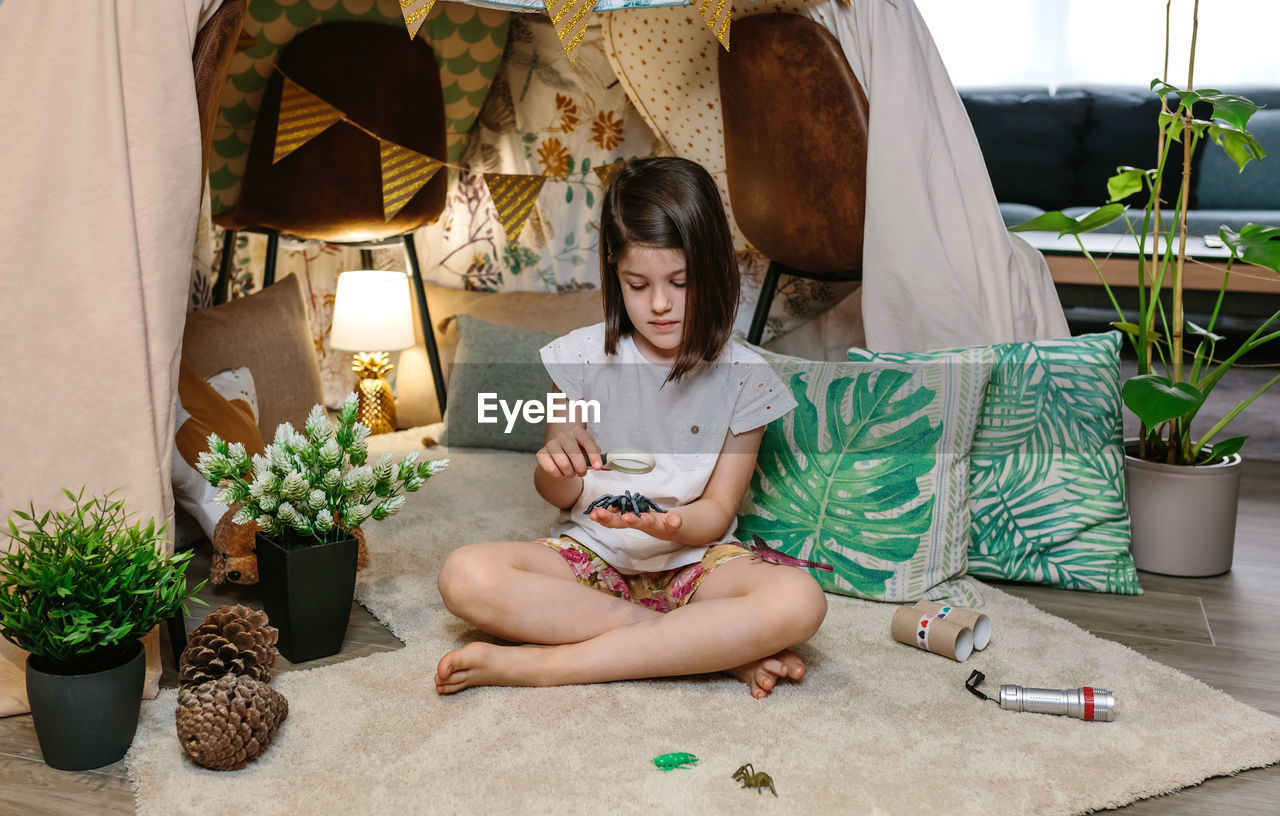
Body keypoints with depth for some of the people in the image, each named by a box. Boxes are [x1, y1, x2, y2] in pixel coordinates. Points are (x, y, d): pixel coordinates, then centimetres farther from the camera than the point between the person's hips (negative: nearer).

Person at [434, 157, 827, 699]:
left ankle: (540, 664, -27)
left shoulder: (743, 377, -4)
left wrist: (667, 526, -25)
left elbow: (716, 513, -2)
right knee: (465, 577, -28)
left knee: (799, 602, -33)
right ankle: (722, 650, -23)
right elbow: (560, 497, 5)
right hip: (591, 553, 1)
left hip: (692, 560, -1)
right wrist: (557, 465, -20)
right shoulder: (583, 356, -1)